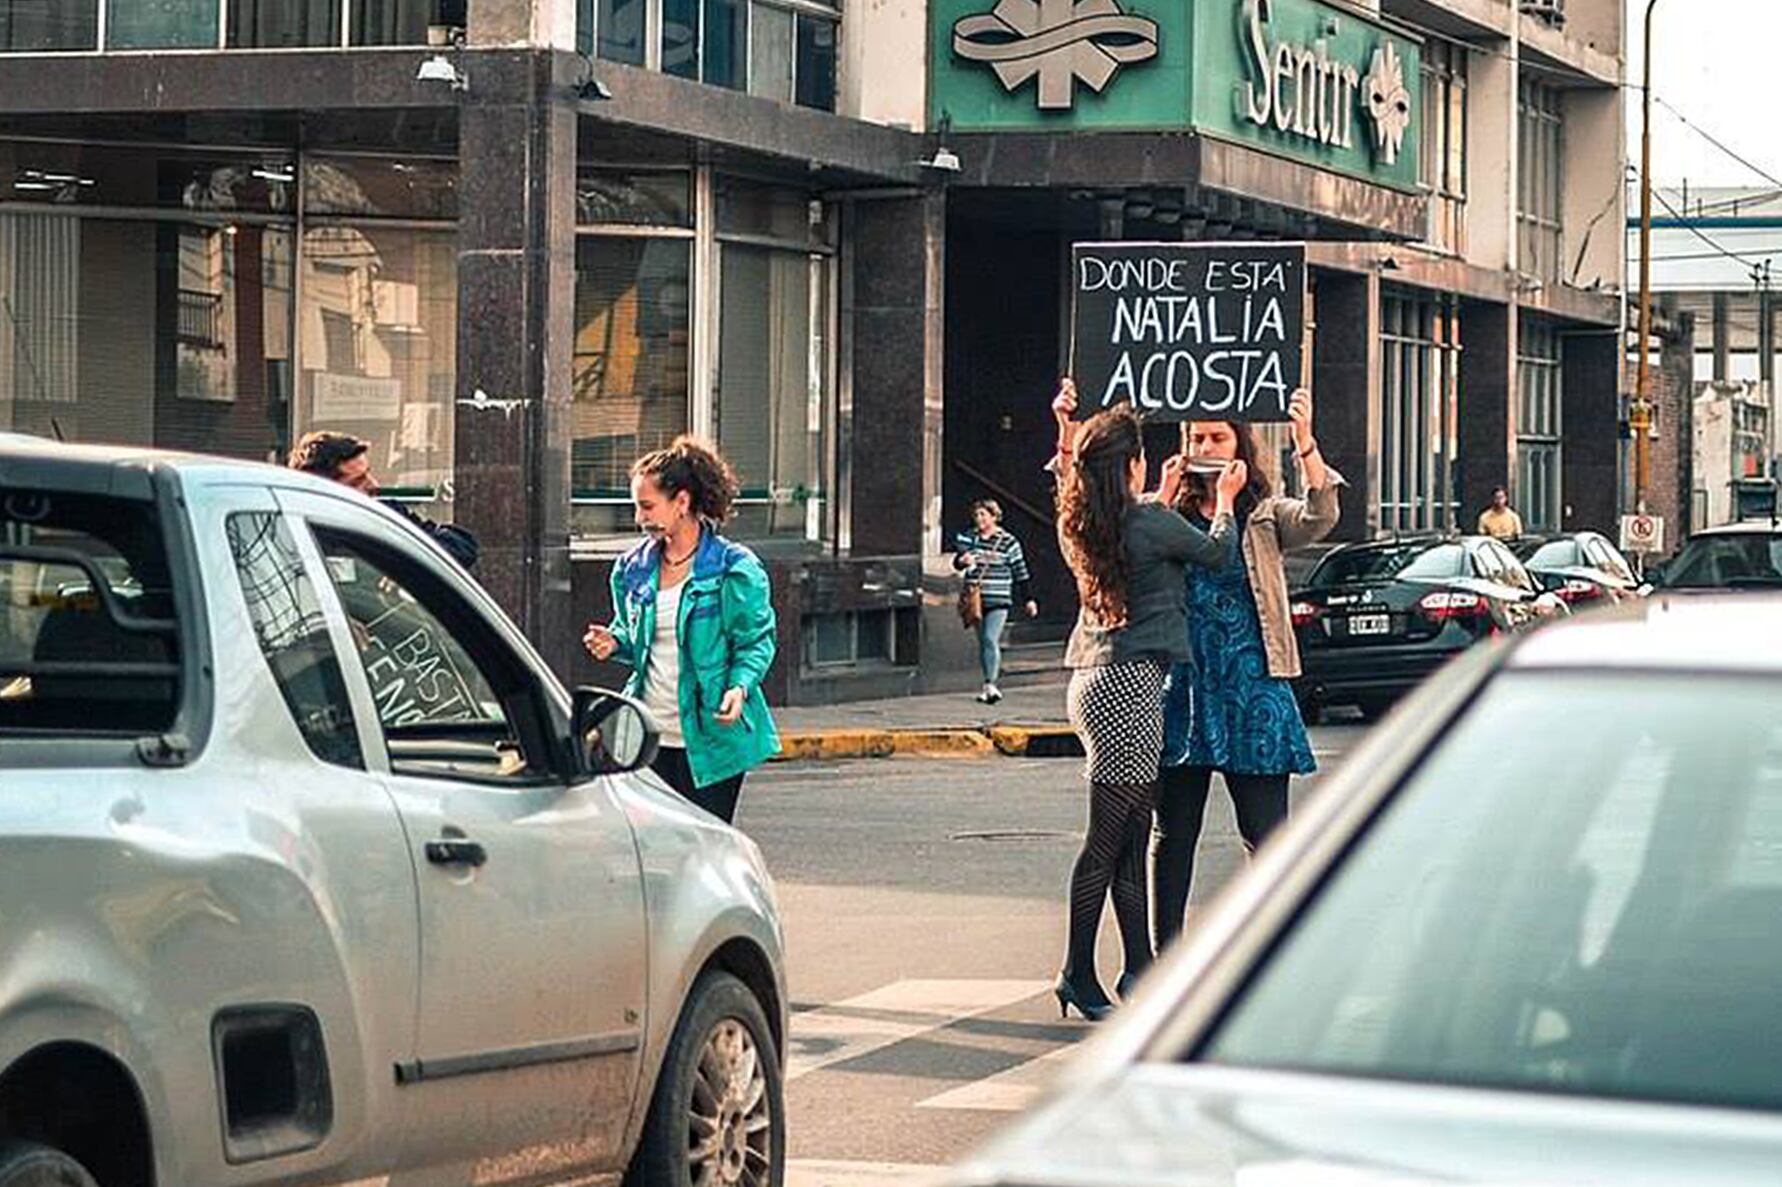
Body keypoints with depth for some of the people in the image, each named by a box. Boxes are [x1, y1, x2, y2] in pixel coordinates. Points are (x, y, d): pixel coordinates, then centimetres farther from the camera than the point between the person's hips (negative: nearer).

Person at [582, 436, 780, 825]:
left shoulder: (735, 570, -6)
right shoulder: (633, 569, 9)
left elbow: (756, 642, -2)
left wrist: (740, 687, -19)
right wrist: (614, 644, 0)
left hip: (709, 738, -4)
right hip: (650, 738, 4)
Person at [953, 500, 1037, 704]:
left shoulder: (1008, 541, -1)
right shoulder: (968, 537, 8)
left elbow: (1020, 572, 4)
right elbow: (957, 560, 3)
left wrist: (1028, 600, 6)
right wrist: (962, 561, -23)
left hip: (998, 600, -4)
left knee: (990, 640, -16)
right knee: (982, 642, 10)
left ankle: (990, 685, -21)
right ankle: (989, 685, 20)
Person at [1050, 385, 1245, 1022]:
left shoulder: (1083, 524, 9)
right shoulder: (1151, 524, -11)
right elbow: (1214, 552, 5)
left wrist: (1165, 495, 40)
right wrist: (1225, 500, 22)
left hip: (1094, 680, 9)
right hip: (1127, 683, -9)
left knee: (1132, 833, 11)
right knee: (1109, 837, -4)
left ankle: (1140, 970, 14)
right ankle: (1079, 974, -1)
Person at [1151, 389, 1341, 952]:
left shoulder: (1266, 514, 5)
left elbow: (1320, 517, -14)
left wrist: (1305, 442, -29)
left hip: (1251, 688, -2)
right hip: (1181, 686, 2)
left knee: (1266, 833, 0)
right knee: (1173, 832, 7)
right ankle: (1165, 956, 14)